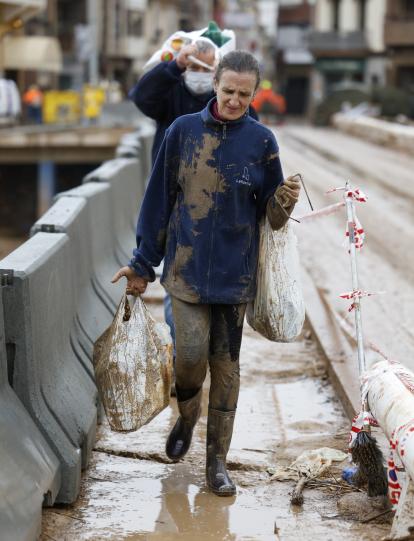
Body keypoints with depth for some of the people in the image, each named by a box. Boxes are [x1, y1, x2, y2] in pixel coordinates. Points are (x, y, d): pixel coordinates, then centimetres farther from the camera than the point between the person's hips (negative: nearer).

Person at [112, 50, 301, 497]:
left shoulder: (261, 141, -1)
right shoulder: (184, 131, -2)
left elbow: (272, 217, 3)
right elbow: (159, 199, 4)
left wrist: (285, 201, -20)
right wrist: (142, 262, 7)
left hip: (234, 271, 1)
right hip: (186, 267, -1)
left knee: (226, 366, 5)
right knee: (191, 354, -10)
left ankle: (217, 460, 18)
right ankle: (187, 413, 24)